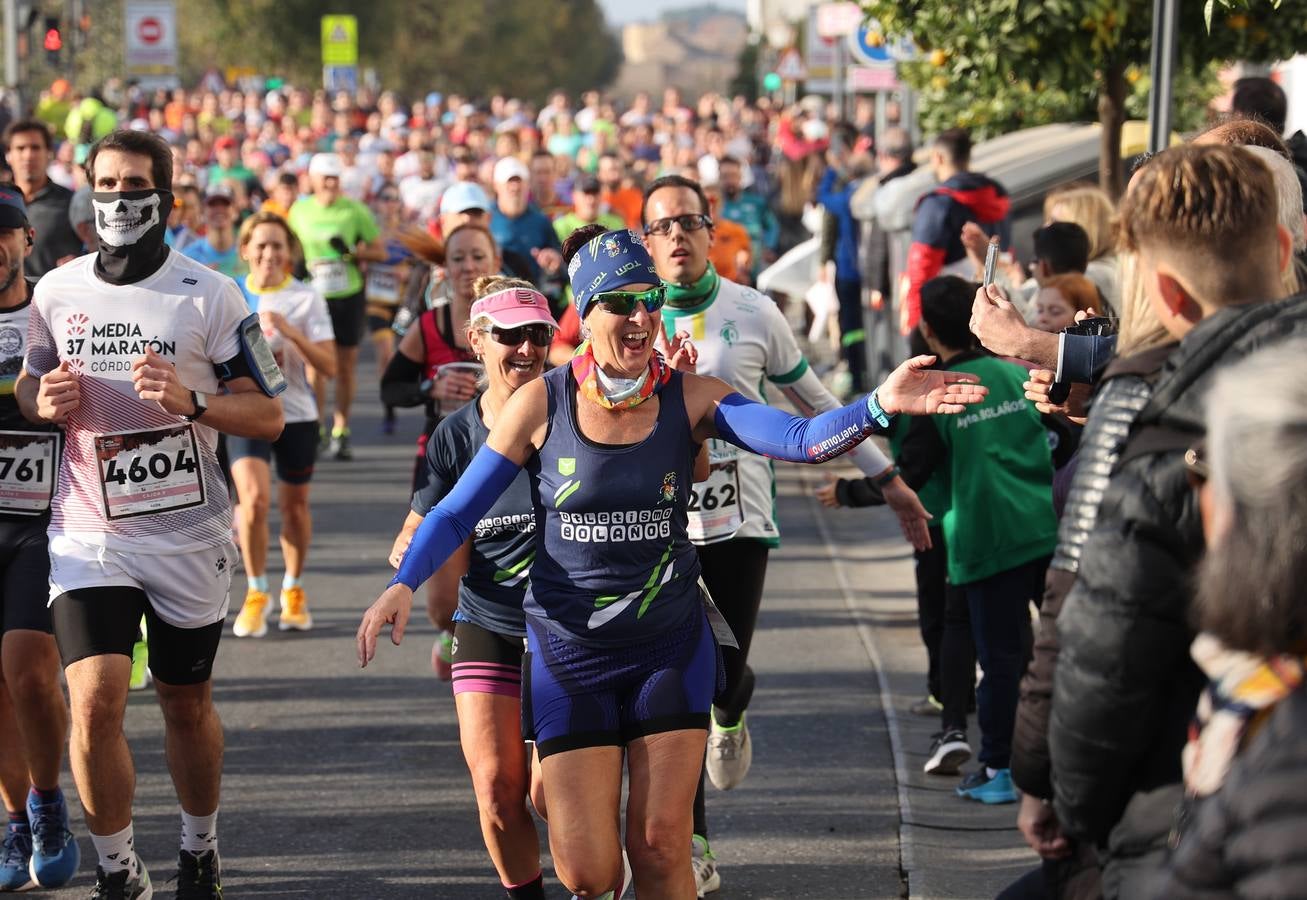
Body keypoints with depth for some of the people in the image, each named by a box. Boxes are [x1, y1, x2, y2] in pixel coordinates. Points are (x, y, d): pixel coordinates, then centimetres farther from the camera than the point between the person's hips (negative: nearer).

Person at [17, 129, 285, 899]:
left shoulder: (210, 295, -6)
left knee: (187, 704, 13)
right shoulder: (57, 291, 3)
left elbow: (269, 416, -6)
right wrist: (45, 402, -6)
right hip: (88, 537, 1)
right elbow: (32, 383, 18)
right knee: (96, 700, -13)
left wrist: (190, 401, -23)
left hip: (188, 537, -1)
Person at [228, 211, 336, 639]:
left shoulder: (306, 299, -3)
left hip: (297, 414, 0)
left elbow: (329, 365, -10)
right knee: (254, 497, -18)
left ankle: (293, 590, 32)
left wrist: (291, 333, -23)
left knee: (295, 503, 10)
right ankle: (256, 594, -2)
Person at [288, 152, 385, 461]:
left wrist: (352, 251, -15)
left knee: (346, 366, 3)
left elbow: (379, 251, 3)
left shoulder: (355, 211, 0)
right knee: (315, 365, -5)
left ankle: (341, 431, 13)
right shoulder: (300, 210, 5)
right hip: (313, 296, 1)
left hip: (348, 296, 0)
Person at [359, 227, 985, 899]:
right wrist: (404, 583, -19)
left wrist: (879, 405, -40)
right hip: (567, 651, -1)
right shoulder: (542, 404, -7)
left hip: (669, 648, 1)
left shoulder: (689, 398, -6)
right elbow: (457, 512, -1)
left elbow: (800, 439, -21)